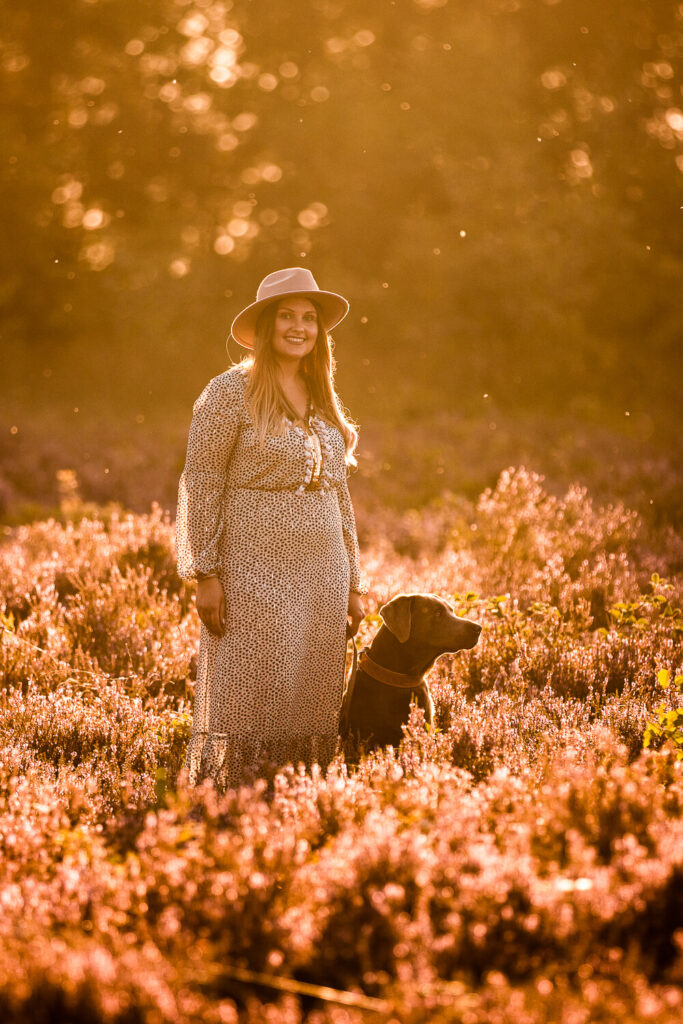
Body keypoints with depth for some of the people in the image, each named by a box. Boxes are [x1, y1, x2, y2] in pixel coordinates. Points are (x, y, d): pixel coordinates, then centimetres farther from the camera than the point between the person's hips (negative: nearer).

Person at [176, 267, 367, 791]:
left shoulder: (323, 401, 15)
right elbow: (201, 485, -7)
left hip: (322, 572, 6)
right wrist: (206, 574, -13)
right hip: (254, 572, -6)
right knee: (250, 703, -6)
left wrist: (353, 584, 16)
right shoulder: (231, 392, -4)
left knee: (312, 708, 6)